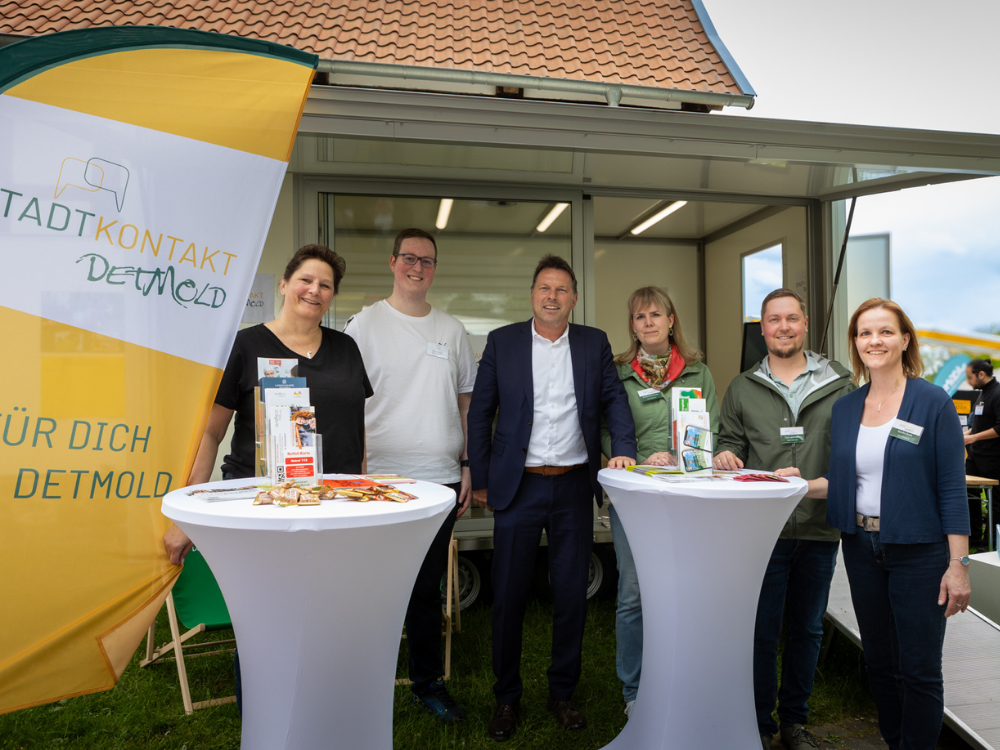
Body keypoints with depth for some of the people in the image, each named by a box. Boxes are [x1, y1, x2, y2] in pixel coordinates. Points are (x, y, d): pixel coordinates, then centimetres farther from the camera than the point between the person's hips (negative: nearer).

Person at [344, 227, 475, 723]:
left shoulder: (452, 330, 10)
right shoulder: (364, 325, -1)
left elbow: (465, 401, 13)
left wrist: (467, 464, 7)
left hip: (441, 478, 3)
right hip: (380, 478, -3)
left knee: (428, 587, 15)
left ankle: (427, 682, 31)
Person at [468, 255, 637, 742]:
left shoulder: (594, 343, 7)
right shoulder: (501, 342, 2)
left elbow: (614, 399, 7)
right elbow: (480, 413, 3)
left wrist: (624, 450, -11)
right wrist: (480, 480, 0)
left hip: (574, 486, 2)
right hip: (518, 487, -1)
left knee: (572, 594, 11)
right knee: (509, 595, 6)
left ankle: (562, 692, 30)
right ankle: (506, 698, 26)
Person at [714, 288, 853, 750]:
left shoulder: (839, 385, 7)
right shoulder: (742, 388, 7)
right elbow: (731, 442, 9)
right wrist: (726, 456, -13)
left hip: (820, 529, 2)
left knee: (807, 629, 15)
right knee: (761, 630, 3)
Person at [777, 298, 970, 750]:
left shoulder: (932, 402, -7)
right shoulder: (845, 408, 5)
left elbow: (952, 488, -10)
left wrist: (958, 564, -12)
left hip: (918, 552, -4)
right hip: (862, 548, 5)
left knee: (919, 670, 4)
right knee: (879, 663, 17)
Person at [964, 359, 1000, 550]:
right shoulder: (983, 395, 13)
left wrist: (973, 438, -20)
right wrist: (965, 434, 11)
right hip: (975, 456, 9)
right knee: (970, 494, 12)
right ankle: (974, 537, 21)